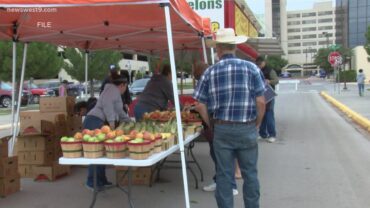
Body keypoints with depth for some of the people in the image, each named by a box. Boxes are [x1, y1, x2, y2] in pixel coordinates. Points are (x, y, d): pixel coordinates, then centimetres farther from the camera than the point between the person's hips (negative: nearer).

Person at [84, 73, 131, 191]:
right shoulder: (113, 89, -1)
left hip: (99, 123, 10)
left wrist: (129, 121, 47)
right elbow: (107, 104, -19)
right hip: (95, 122, -10)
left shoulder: (115, 93, 29)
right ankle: (92, 182, -12)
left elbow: (119, 111, 40)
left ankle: (101, 180, 11)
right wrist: (111, 121, -21)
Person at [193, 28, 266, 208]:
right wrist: (257, 124, 8)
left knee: (224, 174, 9)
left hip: (222, 129, 1)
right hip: (247, 129, 0)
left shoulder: (210, 72, -1)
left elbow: (201, 106, -1)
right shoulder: (251, 68, -4)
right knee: (250, 173, 12)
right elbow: (260, 101, -6)